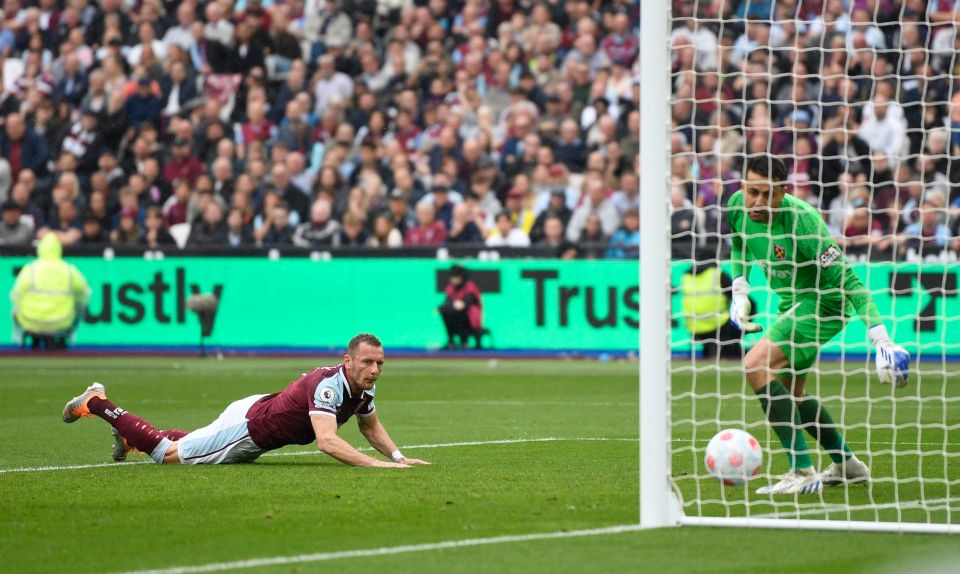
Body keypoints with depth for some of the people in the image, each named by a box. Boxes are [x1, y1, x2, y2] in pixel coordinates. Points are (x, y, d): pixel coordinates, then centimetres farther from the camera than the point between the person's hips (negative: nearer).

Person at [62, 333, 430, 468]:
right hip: (248, 427, -8)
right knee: (167, 453, 8)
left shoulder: (364, 388, -8)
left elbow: (371, 427, 13)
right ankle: (97, 404, 23)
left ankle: (130, 435, 49)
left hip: (260, 408, 8)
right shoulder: (328, 386, -36)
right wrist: (377, 465, -55)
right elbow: (326, 441, -49)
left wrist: (397, 455, -3)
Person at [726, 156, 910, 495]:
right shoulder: (738, 206, -9)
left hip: (823, 303, -9)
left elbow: (848, 282, -28)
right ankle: (846, 464, 36)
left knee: (756, 365, -24)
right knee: (789, 393, 17)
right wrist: (739, 289, 2)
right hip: (792, 303, 9)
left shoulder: (801, 221, -30)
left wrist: (880, 338, -34)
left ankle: (803, 473, -24)